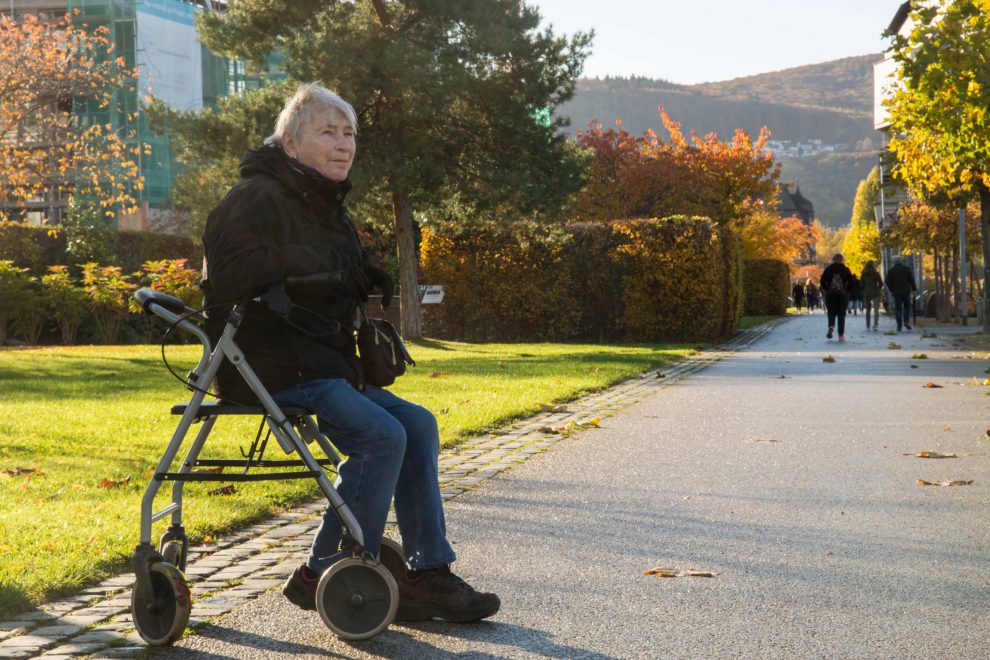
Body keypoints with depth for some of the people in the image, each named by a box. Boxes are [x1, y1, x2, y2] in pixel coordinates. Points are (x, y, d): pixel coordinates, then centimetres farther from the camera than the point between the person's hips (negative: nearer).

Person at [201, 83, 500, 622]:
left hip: (320, 363, 10)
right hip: (268, 368, -10)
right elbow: (230, 274, -26)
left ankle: (428, 575, 2)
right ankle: (324, 575, -11)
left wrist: (370, 280, 6)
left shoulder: (327, 207, 20)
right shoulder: (257, 198, -10)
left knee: (417, 425, 1)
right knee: (381, 435, -22)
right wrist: (316, 266, -19)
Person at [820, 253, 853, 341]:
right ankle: (841, 335, 1)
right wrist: (846, 291, 11)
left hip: (830, 295, 0)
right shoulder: (846, 270, -1)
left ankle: (831, 326, -22)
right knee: (841, 314, 6)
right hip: (843, 295, 0)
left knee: (831, 312, 9)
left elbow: (822, 282, -1)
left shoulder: (828, 269, 1)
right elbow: (851, 282, -4)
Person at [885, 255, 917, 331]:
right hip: (906, 291, 0)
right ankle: (906, 321, -3)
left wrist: (891, 290, 15)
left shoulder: (890, 270, 2)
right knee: (907, 306, 15)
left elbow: (888, 282, 1)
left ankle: (899, 326, -4)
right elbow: (911, 280, -1)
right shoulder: (906, 268, 1)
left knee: (898, 309, 2)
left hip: (896, 292, 0)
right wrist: (913, 289, 4)